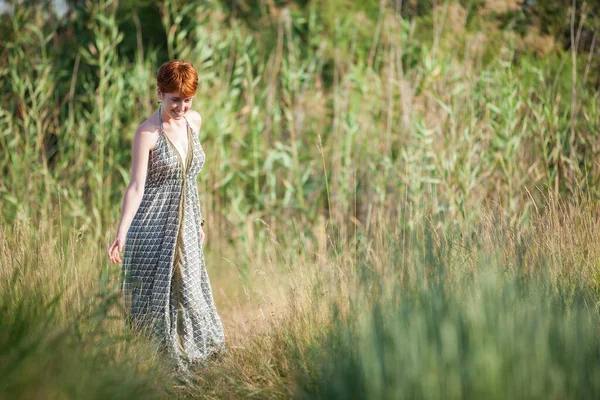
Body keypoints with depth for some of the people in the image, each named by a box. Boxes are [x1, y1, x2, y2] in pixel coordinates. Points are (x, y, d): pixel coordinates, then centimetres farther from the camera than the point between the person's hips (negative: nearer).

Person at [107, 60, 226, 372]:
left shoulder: (194, 121, 5)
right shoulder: (148, 133, -13)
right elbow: (136, 186, -18)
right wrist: (121, 234, -27)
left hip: (186, 227, 5)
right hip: (154, 226, -5)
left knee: (187, 294, 8)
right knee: (155, 298, 1)